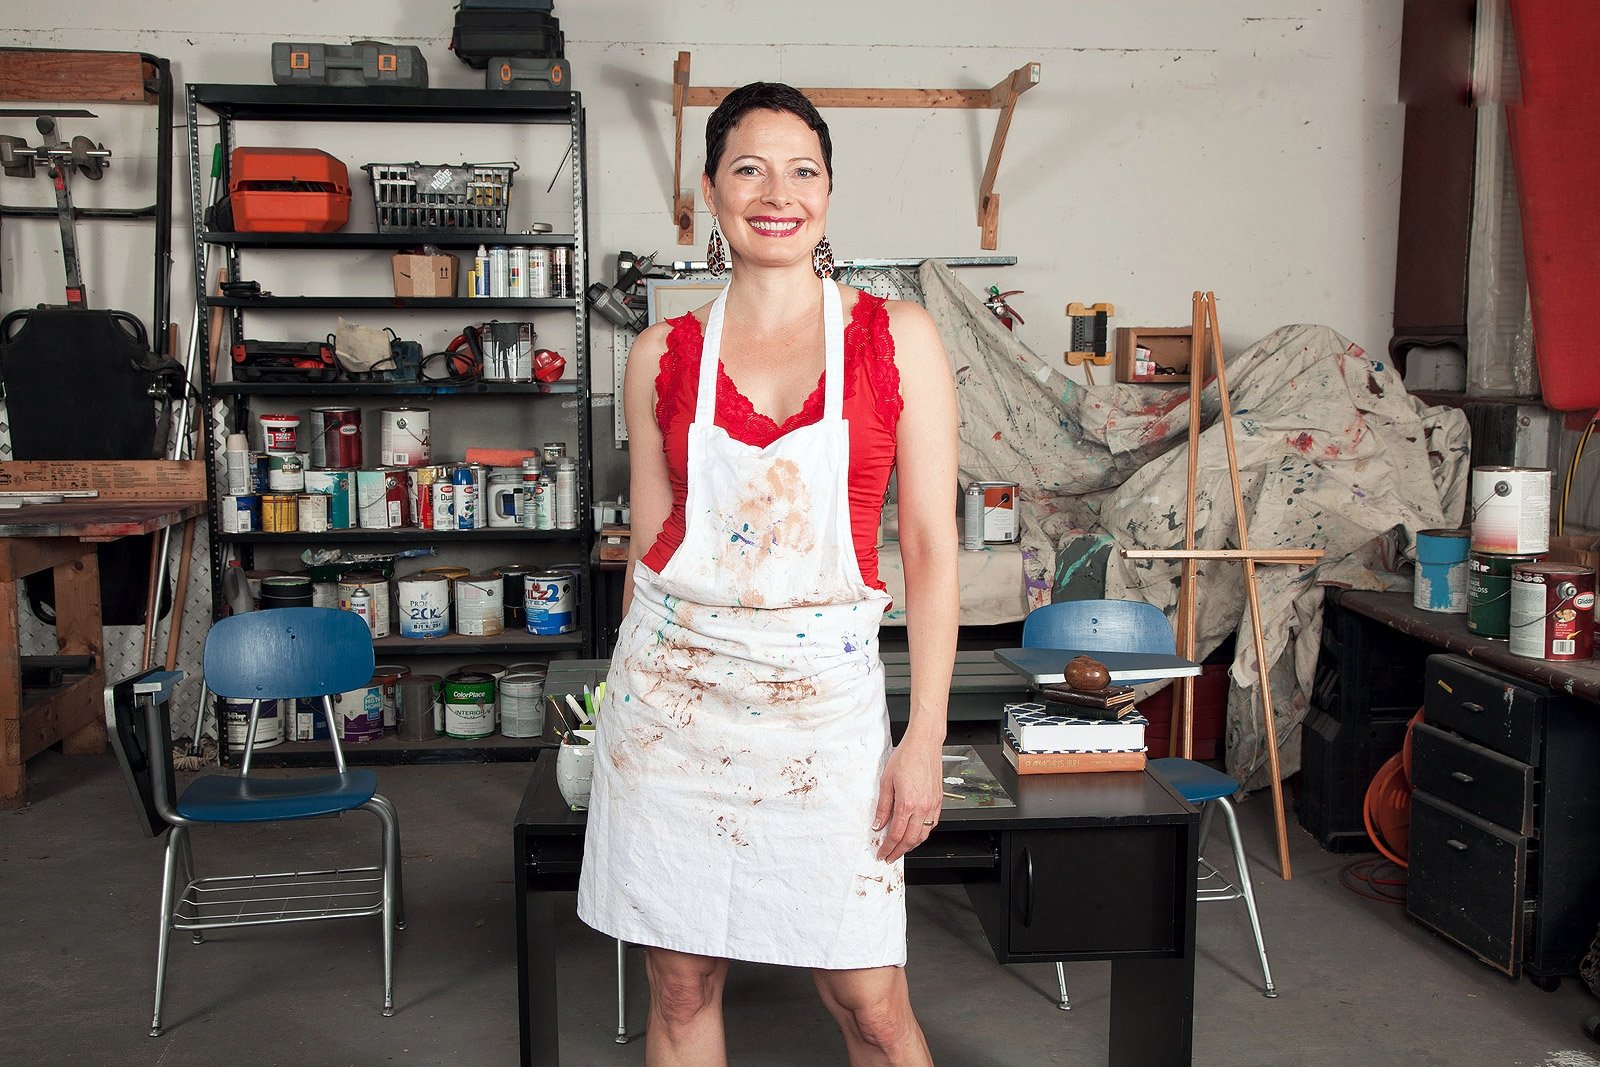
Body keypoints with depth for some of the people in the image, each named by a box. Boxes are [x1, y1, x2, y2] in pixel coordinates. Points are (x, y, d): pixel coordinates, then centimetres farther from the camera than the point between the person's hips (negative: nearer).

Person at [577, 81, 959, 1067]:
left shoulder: (898, 337, -1)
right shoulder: (663, 355, 4)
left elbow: (932, 547, -2)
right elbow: (650, 545, 10)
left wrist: (925, 739, -6)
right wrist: (637, 692, 13)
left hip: (825, 695, -1)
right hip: (674, 690, 2)